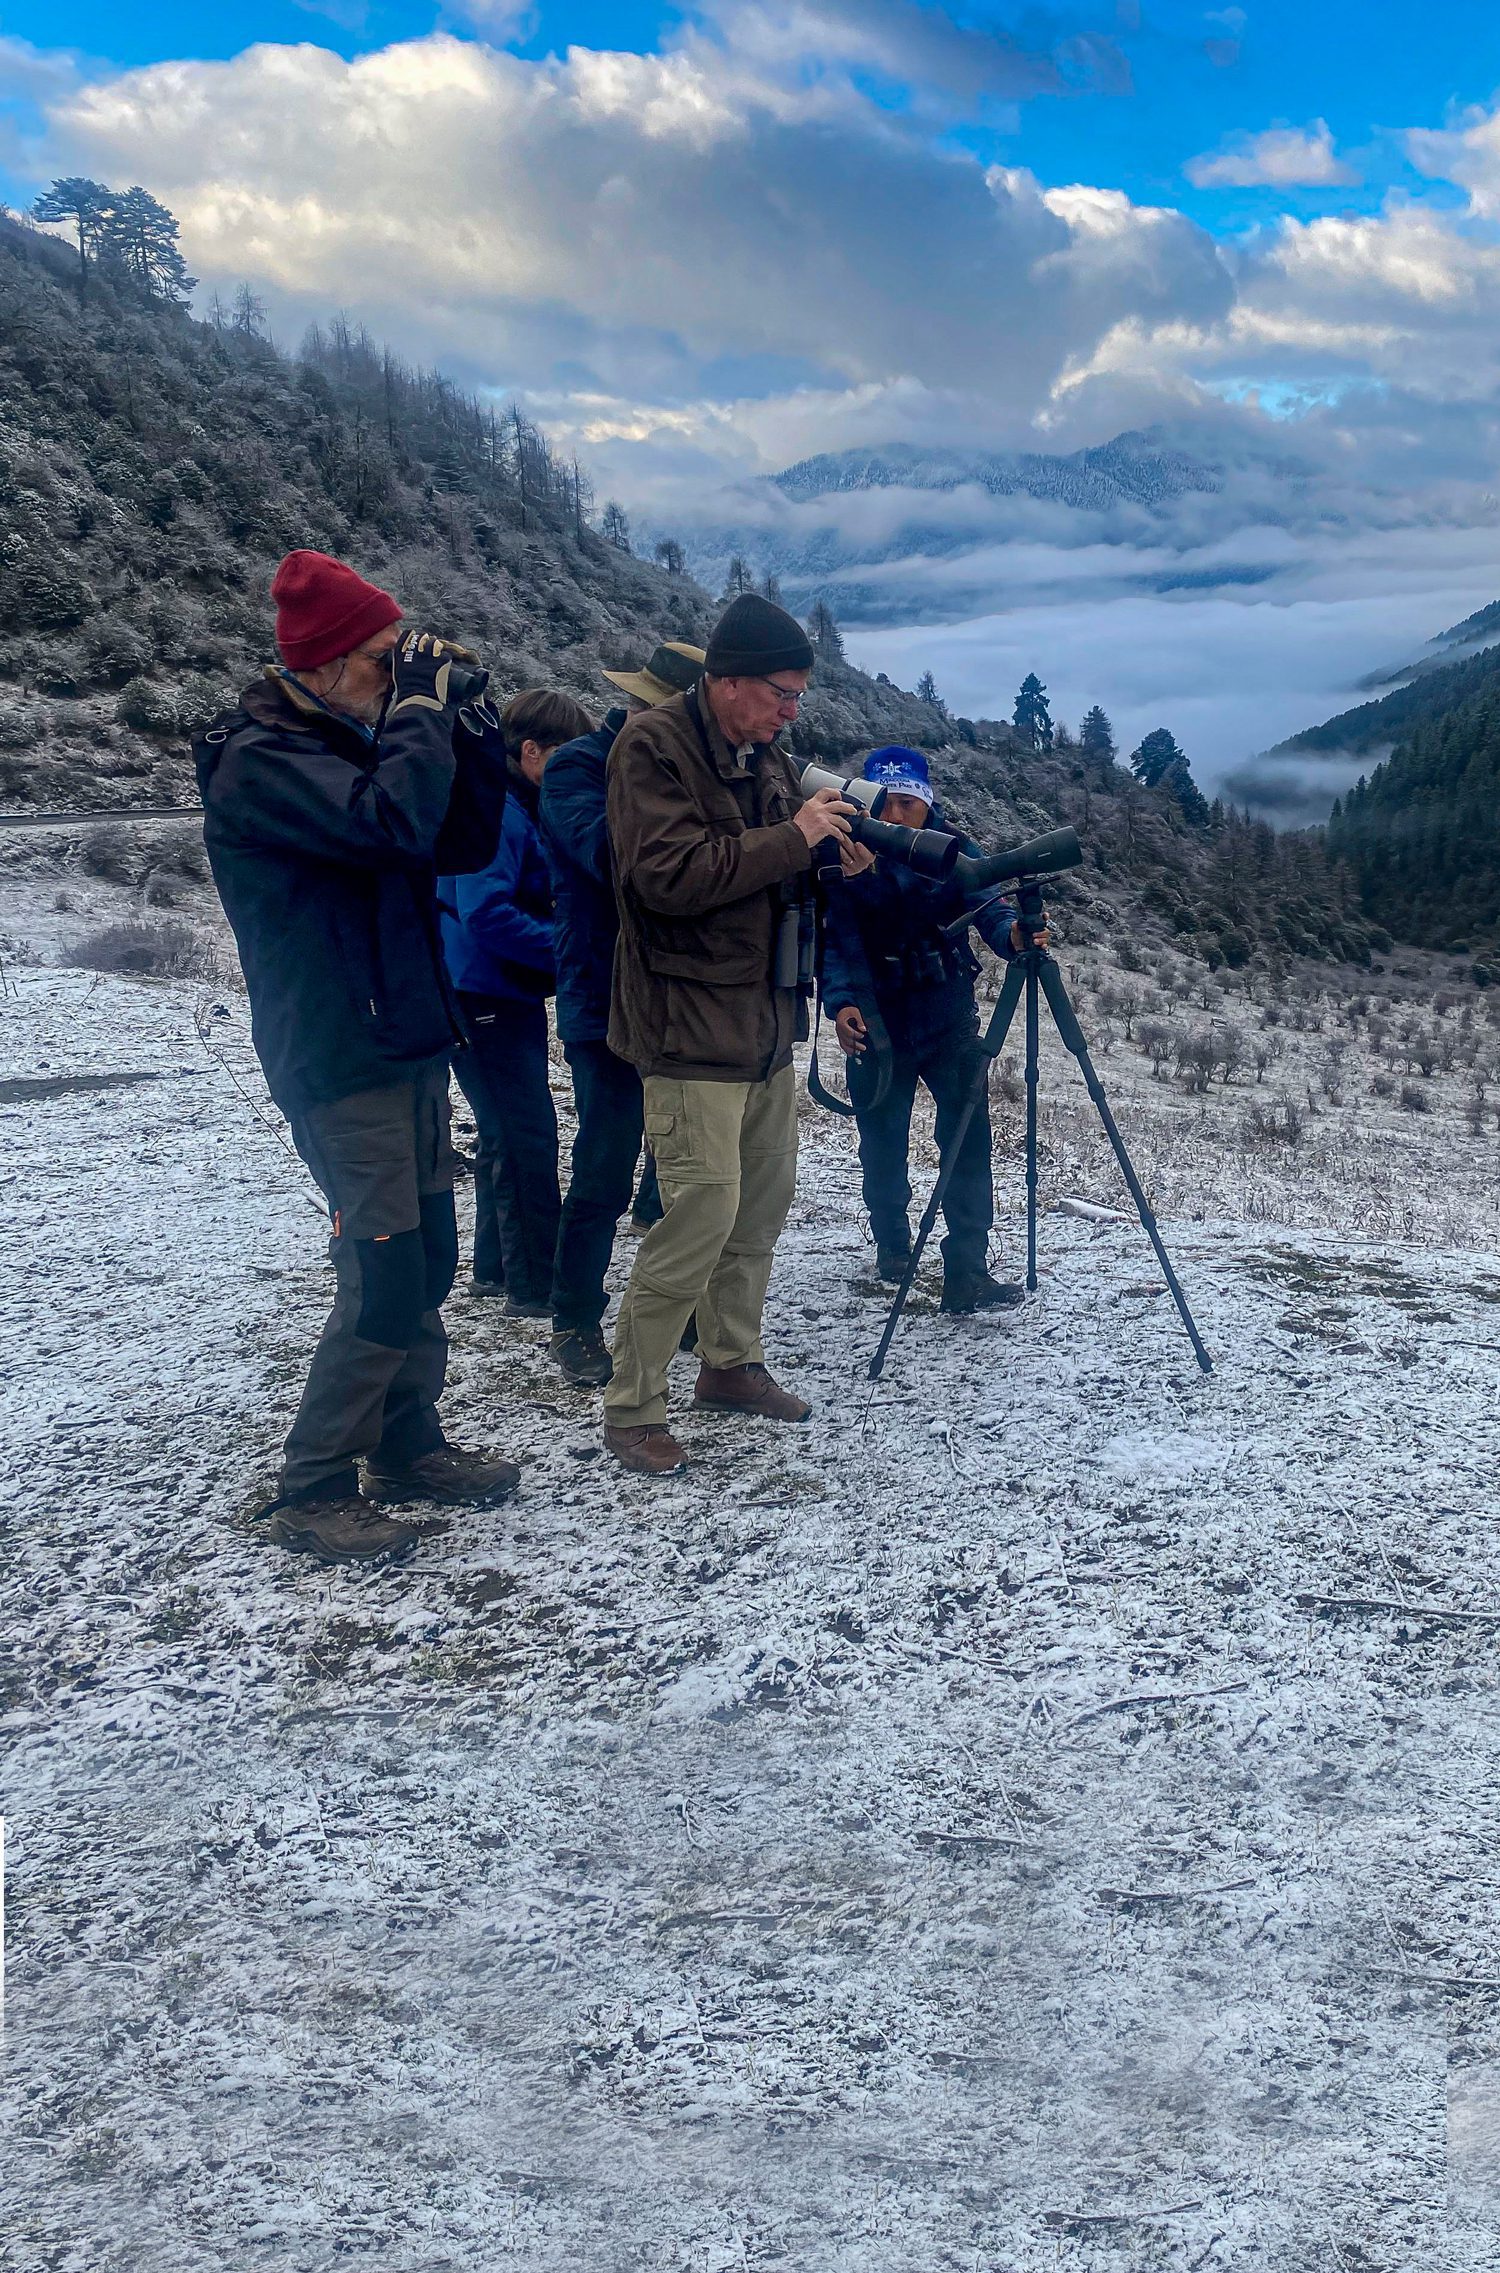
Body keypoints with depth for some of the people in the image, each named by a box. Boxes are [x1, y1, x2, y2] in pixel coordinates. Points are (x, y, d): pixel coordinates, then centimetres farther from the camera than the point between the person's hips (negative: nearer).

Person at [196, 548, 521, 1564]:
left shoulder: (357, 741, 13)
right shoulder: (257, 759, -14)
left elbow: (469, 842, 11)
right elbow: (394, 821, -30)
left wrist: (461, 720, 1)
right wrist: (421, 702, -16)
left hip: (410, 1045, 9)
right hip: (340, 1065, -9)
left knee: (428, 1260, 12)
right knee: (385, 1279, -9)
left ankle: (408, 1446, 26)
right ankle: (314, 1489, 4)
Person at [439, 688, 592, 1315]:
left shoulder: (525, 809, 12)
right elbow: (485, 913, -28)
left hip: (511, 995, 10)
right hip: (483, 997, -10)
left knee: (508, 1137, 16)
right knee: (528, 1137, -8)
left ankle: (497, 1267, 27)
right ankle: (535, 1286, -1)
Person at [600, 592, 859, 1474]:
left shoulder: (767, 754, 13)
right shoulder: (653, 747, -12)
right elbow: (667, 877, -23)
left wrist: (827, 840, 3)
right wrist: (790, 837, -22)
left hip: (767, 1022, 9)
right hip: (693, 1027, -9)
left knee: (765, 1200, 14)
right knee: (703, 1211, -11)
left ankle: (731, 1364, 31)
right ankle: (632, 1408, 1)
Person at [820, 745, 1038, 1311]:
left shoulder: (954, 850, -4)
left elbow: (988, 908, -16)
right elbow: (838, 942, -10)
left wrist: (1013, 932, -39)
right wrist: (841, 1002, -26)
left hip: (950, 1019, 0)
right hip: (877, 1025, 0)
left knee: (968, 1142, -8)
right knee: (882, 1147, 9)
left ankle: (967, 1273, -4)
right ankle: (892, 1244, 34)